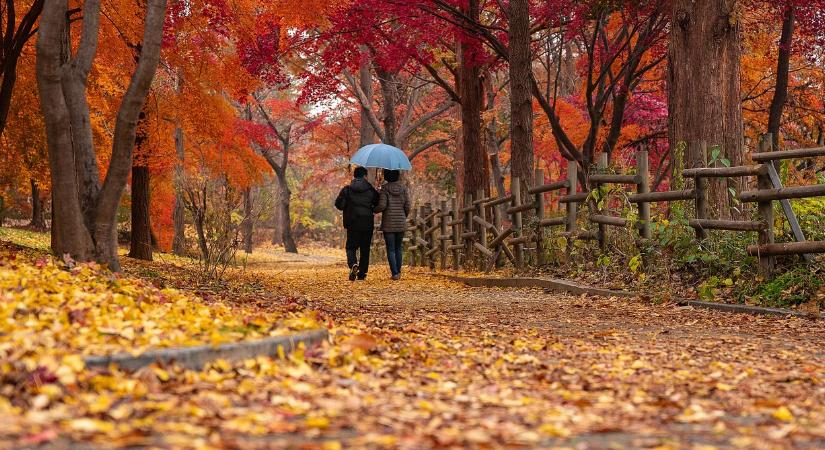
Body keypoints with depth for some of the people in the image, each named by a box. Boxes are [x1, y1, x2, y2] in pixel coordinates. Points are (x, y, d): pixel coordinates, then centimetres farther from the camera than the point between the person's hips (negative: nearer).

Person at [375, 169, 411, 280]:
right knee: (398, 248, 17)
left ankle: (395, 273, -6)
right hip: (401, 223, 3)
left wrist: (373, 210, 5)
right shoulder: (403, 188, 2)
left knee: (390, 249, 1)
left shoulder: (384, 189, -7)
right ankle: (398, 271, 16)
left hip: (388, 224, -3)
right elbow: (407, 207, 1)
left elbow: (382, 205, -15)